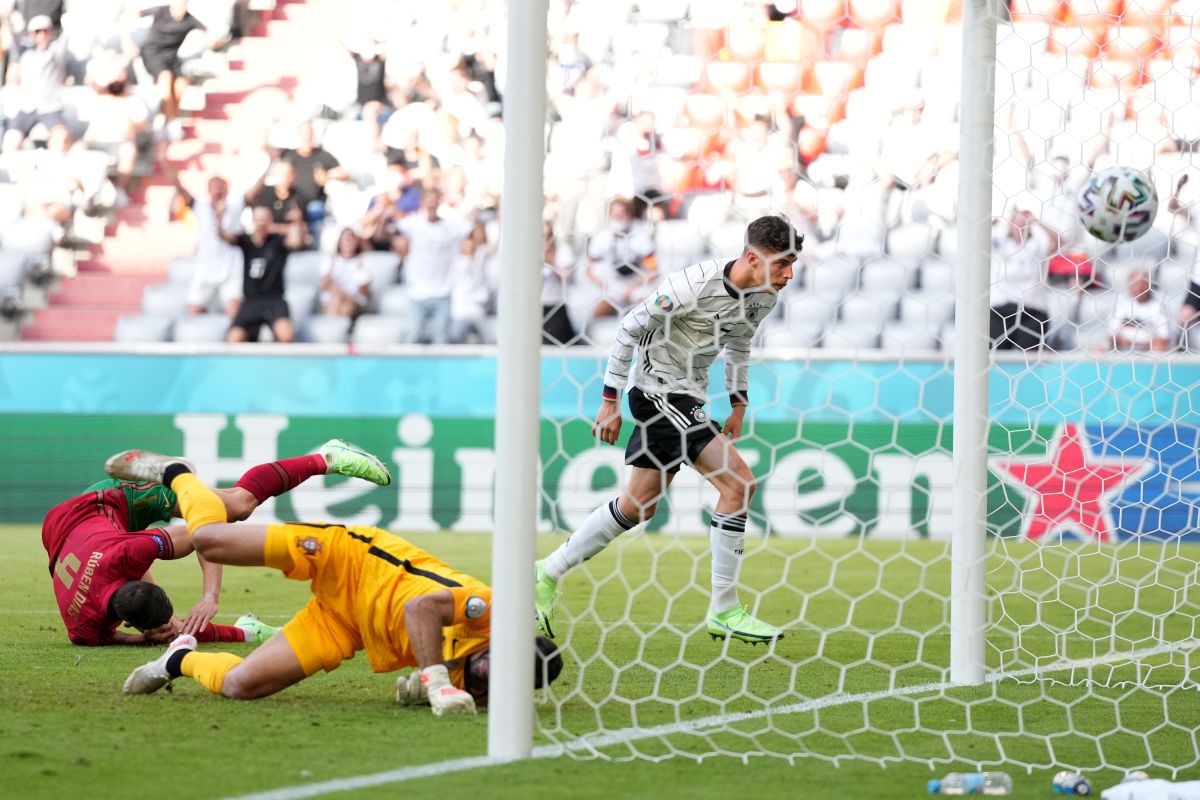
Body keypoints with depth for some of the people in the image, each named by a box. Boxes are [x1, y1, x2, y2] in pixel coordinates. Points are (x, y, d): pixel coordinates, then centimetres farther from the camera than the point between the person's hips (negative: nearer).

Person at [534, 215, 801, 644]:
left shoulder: (762, 298, 1)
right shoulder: (695, 285, -23)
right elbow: (630, 328, -15)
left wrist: (738, 404, 19)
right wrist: (610, 401, -12)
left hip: (685, 398, 9)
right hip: (658, 387, -9)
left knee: (639, 505, 12)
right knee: (739, 483, -17)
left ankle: (548, 575, 24)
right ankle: (723, 611, -12)